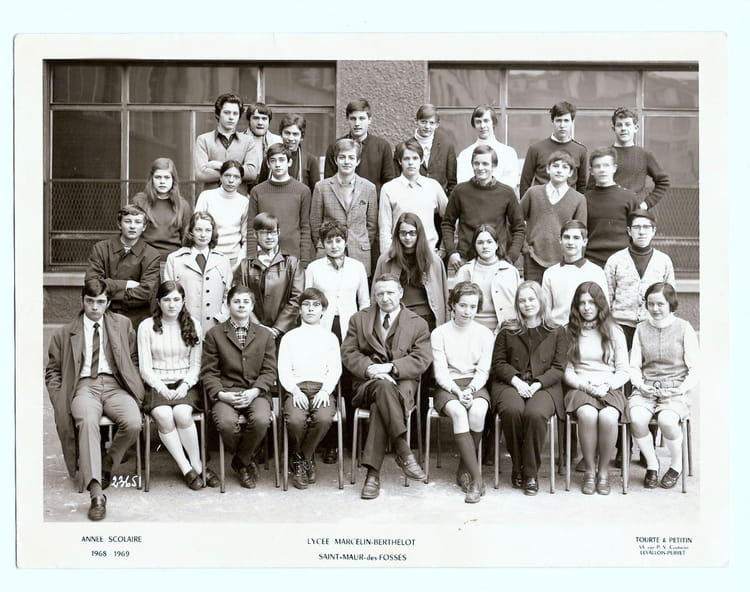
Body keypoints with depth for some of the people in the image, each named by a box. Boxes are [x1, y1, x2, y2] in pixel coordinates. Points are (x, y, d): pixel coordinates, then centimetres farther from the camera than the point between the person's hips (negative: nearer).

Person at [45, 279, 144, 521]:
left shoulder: (122, 324, 18)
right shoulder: (65, 334, 17)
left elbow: (133, 359, 19)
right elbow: (52, 371, 17)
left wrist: (134, 388, 4)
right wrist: (61, 401, 2)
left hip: (115, 385, 1)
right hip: (84, 385, -1)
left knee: (133, 423, -31)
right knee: (87, 421, -36)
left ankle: (107, 464, 0)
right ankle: (96, 493, -41)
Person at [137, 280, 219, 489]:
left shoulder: (193, 325, 9)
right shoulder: (147, 326, 5)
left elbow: (196, 364, 8)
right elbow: (145, 367, 1)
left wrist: (185, 385, -10)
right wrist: (162, 389, -13)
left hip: (185, 384, 0)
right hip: (157, 385, 0)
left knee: (182, 413, -31)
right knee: (163, 416, -31)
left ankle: (197, 464, -15)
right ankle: (187, 469, -20)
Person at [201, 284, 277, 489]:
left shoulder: (265, 335, 17)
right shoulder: (214, 334, 12)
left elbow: (269, 371, 9)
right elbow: (208, 372, 6)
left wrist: (254, 391, -10)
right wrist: (220, 394, -12)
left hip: (255, 393, 1)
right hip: (225, 393, -1)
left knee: (261, 420, -32)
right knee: (226, 423, -32)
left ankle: (241, 461, -2)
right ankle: (248, 461, 0)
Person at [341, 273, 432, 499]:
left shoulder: (417, 323, 12)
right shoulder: (359, 319, 16)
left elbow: (422, 360, 1)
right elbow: (348, 353, 6)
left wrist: (391, 367, -15)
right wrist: (370, 369, -13)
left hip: (402, 382, 0)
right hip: (367, 382, 0)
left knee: (379, 406, -35)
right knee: (383, 387, -38)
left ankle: (372, 472, -36)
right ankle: (403, 451, -42)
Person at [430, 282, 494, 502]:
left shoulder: (484, 333, 9)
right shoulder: (439, 333, 4)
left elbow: (483, 371, 3)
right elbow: (440, 372, -2)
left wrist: (470, 390, -16)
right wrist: (457, 392, -18)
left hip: (475, 385, 1)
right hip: (448, 386, -1)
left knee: (477, 411, -32)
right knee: (458, 411, -33)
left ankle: (464, 469, -12)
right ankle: (476, 478, -31)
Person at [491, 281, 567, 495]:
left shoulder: (556, 332, 12)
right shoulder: (507, 332, 16)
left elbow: (558, 368, 6)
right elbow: (499, 363, 10)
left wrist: (538, 384, -10)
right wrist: (516, 381, -8)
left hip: (544, 386, -1)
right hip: (511, 384, 1)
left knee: (536, 413, -34)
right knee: (512, 410, -34)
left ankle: (530, 473, -18)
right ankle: (517, 468, -13)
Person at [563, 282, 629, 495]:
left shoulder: (614, 332, 12)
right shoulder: (569, 332, 11)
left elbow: (624, 372, 9)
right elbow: (567, 371, 7)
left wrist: (606, 386, -10)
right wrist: (585, 386, -11)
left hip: (610, 389, 0)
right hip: (579, 389, 0)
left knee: (608, 417, -34)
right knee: (587, 414, -35)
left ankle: (604, 471, -13)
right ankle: (589, 471, -17)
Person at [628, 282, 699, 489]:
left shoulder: (684, 328, 4)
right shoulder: (641, 328, 12)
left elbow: (695, 369, 3)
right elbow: (634, 366, 13)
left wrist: (683, 389, -11)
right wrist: (640, 384, -6)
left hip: (675, 389, -2)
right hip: (646, 389, 2)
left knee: (666, 419, -33)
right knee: (636, 418, -29)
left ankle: (676, 465, -3)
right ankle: (651, 464, -4)